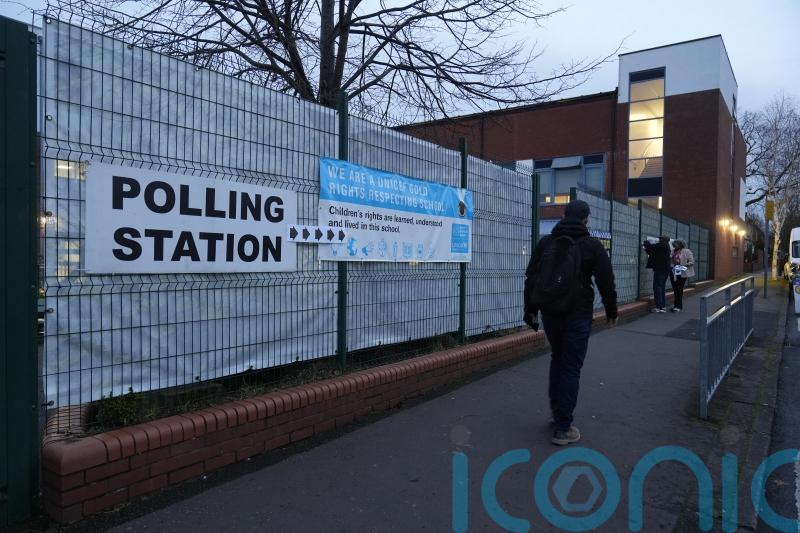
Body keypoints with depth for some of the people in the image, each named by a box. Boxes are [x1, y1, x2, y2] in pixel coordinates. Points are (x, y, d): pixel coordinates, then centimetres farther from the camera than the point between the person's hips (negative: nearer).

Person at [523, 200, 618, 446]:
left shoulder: (545, 243, 5)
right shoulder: (592, 246, -5)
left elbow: (530, 278, 5)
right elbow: (606, 282, -2)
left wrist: (531, 310, 10)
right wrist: (611, 311, 12)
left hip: (550, 313, 4)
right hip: (577, 315, -4)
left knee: (557, 359, 22)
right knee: (571, 368, 2)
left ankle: (557, 412, 29)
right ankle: (563, 428, 5)